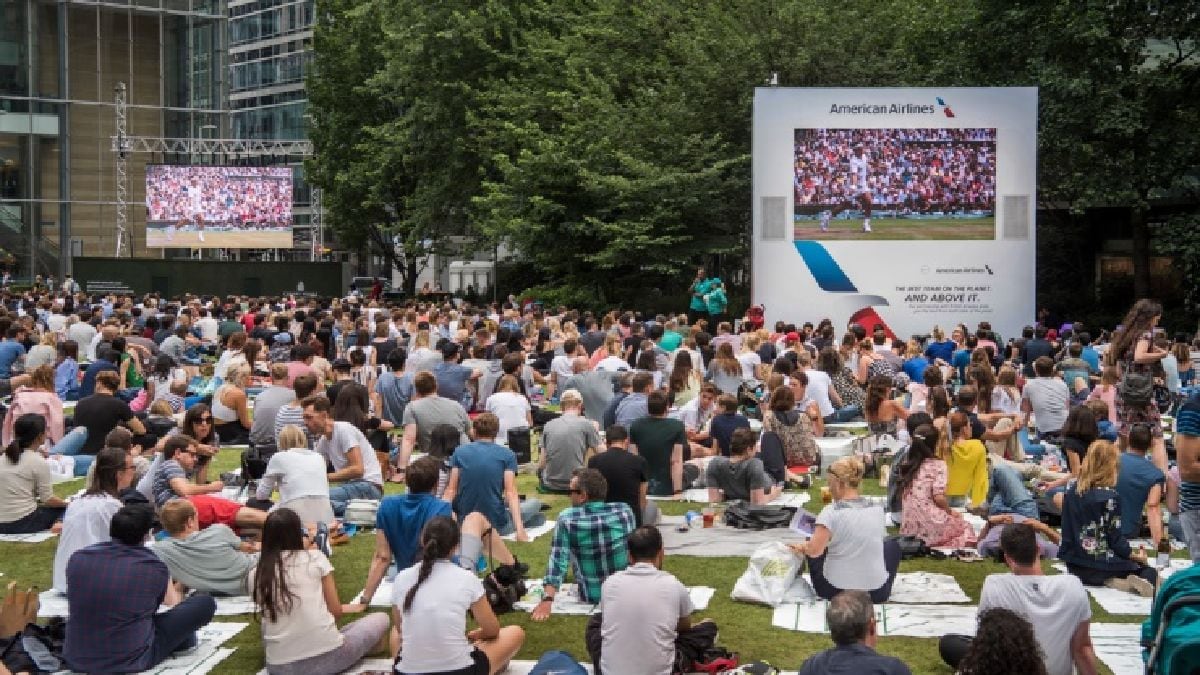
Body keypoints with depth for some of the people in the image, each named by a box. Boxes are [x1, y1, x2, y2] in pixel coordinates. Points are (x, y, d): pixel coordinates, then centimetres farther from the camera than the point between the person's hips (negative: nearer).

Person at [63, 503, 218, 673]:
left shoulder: (78, 558, -2)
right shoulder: (153, 567, -10)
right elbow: (173, 603, 14)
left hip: (76, 660, 5)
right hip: (131, 661, -4)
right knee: (205, 603, 6)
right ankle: (179, 638, 34)